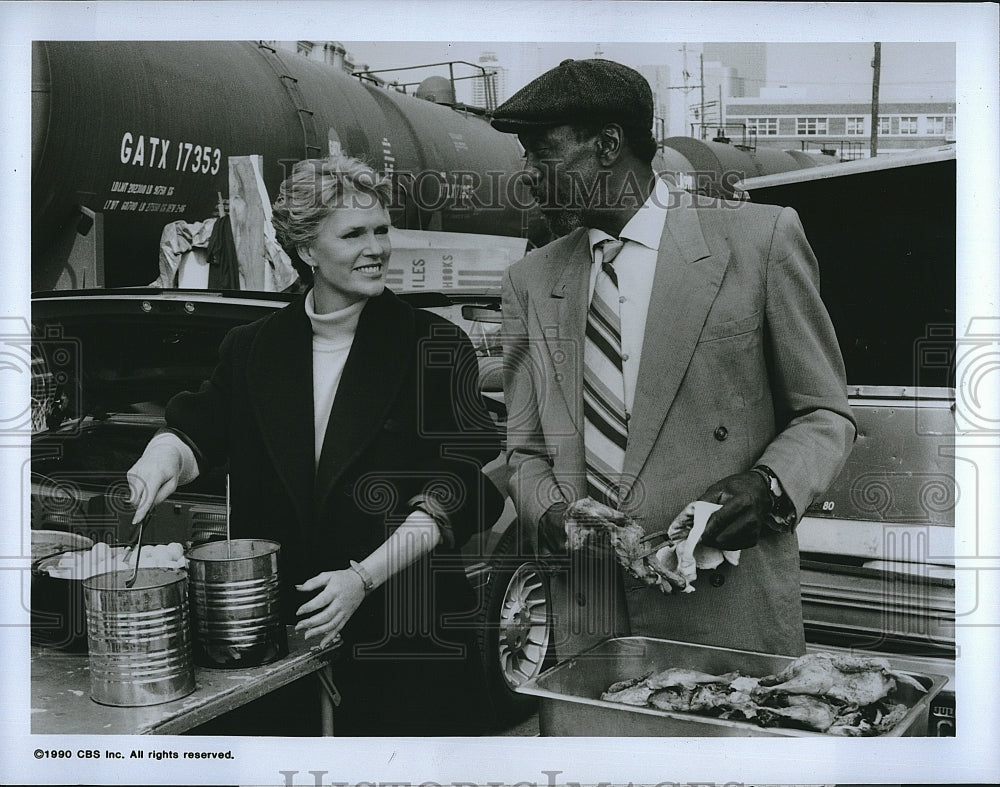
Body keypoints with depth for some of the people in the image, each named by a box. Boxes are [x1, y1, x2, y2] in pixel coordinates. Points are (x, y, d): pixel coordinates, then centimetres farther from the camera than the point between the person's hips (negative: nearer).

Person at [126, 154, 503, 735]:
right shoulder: (253, 350, 7)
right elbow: (200, 426, 12)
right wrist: (165, 458, -13)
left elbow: (463, 490, -9)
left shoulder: (436, 348, -5)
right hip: (279, 632, 3)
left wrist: (363, 577, -17)